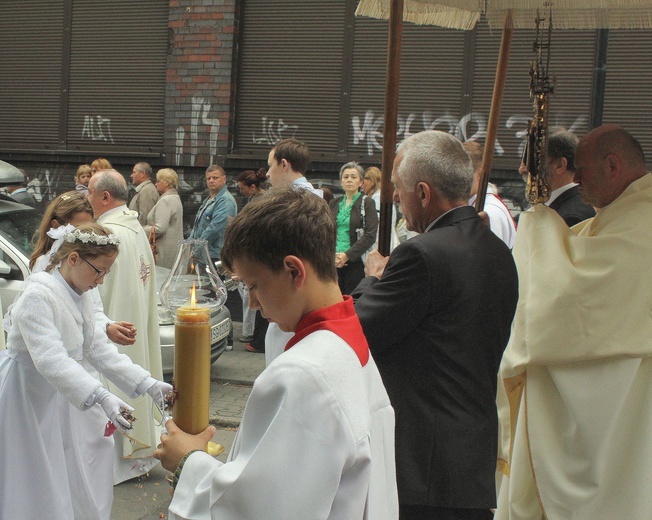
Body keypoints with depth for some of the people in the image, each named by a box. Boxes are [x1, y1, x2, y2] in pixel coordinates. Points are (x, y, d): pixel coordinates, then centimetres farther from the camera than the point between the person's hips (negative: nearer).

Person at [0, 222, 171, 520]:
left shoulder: (80, 298, 4)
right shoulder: (37, 296, -24)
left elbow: (98, 349, 5)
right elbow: (50, 359, -35)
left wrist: (147, 384, -4)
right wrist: (101, 398, -45)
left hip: (60, 399, 8)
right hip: (26, 398, -8)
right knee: (39, 493, 1)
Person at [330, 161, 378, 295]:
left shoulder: (367, 203, 1)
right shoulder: (334, 203, 14)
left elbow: (370, 235, -9)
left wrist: (348, 255, -14)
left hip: (356, 261, -4)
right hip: (334, 262, 4)